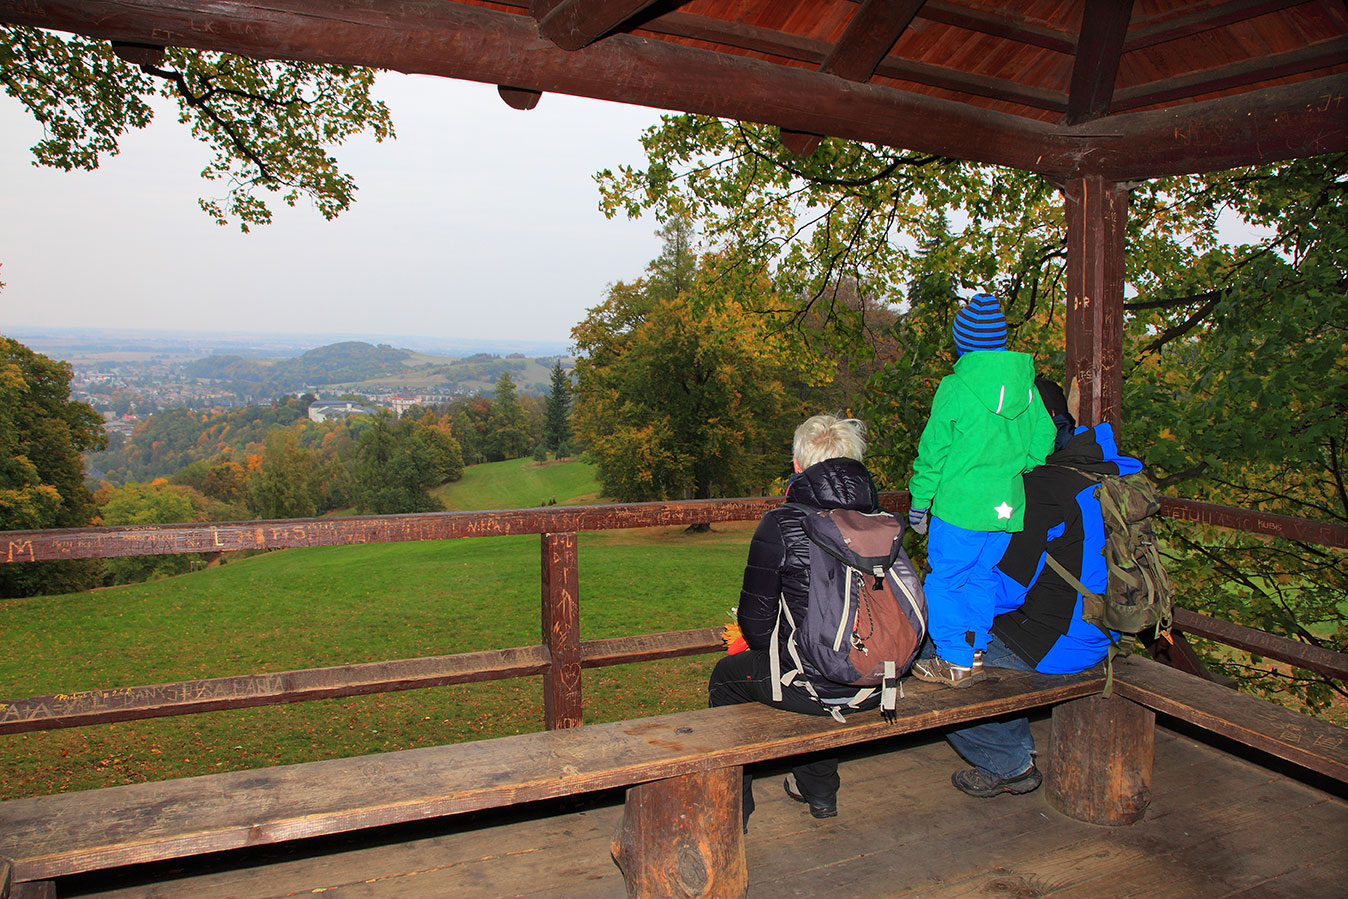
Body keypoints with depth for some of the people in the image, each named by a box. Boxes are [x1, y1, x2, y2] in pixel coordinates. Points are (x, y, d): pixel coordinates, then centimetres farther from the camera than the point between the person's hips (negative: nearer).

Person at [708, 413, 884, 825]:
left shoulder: (781, 525, -15)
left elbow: (756, 618, -9)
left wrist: (771, 653, 15)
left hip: (814, 689, -5)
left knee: (726, 676, 23)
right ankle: (819, 788, 47)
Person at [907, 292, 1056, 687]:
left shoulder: (956, 388, -12)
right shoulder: (1025, 385, 4)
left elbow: (933, 451, -8)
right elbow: (1042, 440, 11)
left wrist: (920, 501, 1)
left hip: (960, 507, -6)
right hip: (1007, 507, 6)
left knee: (943, 581, 4)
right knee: (983, 579, 18)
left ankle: (954, 662, 8)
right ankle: (975, 649, 29)